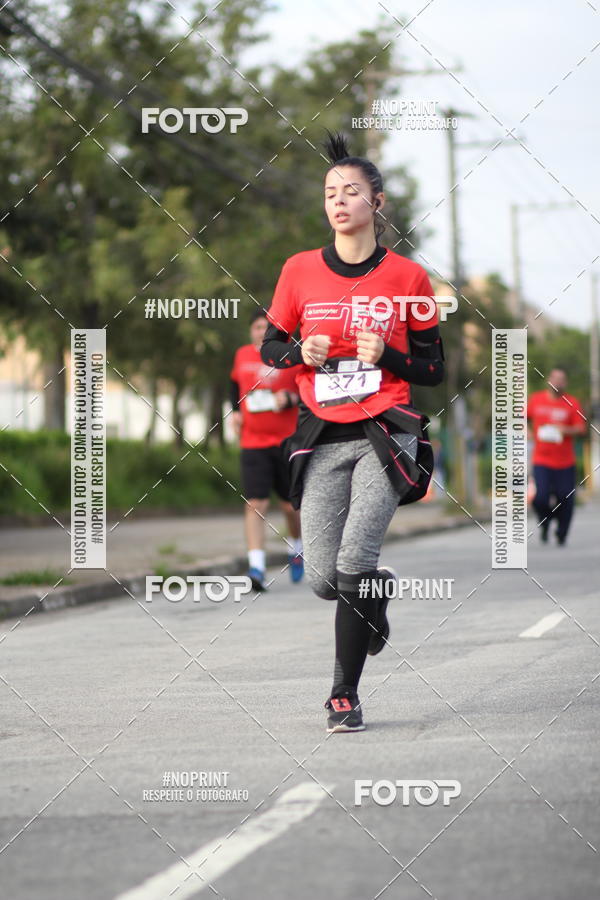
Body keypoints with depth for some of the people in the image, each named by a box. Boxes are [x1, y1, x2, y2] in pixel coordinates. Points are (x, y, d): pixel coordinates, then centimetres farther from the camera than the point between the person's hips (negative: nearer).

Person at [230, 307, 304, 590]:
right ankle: (256, 565, -17)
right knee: (255, 504, -11)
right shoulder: (242, 355, 7)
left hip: (288, 440, -2)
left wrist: (291, 398, -20)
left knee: (291, 504, 9)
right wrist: (235, 410, 11)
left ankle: (296, 549, 39)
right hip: (252, 442, 2)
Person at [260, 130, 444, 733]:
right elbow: (270, 349, 15)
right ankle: (378, 591, 33)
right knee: (323, 580, -5)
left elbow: (433, 368, 7)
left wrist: (386, 355, -12)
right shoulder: (300, 271, 5)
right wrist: (301, 353, -7)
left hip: (385, 436, -2)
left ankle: (345, 694, -2)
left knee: (353, 564, -19)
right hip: (322, 439, 2)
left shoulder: (407, 277, 2)